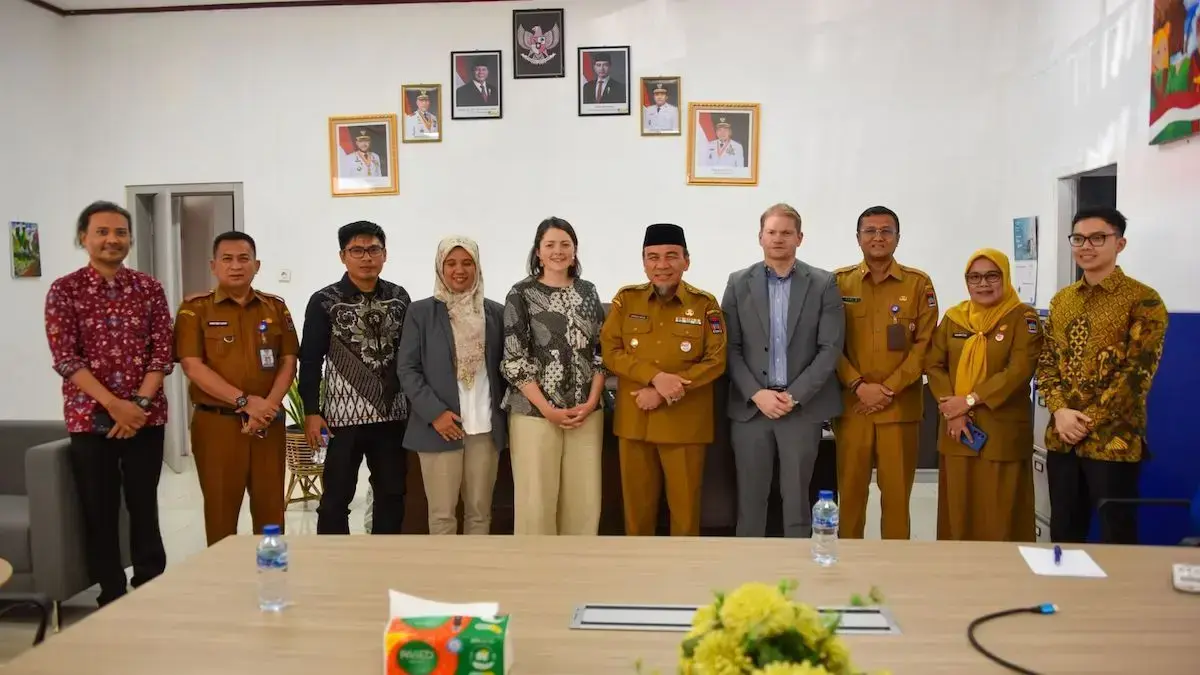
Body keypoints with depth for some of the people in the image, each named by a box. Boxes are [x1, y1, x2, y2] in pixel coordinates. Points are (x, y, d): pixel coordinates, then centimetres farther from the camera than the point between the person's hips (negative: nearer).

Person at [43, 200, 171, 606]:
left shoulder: (149, 288, 4)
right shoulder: (64, 290, -1)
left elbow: (162, 353, 0)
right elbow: (65, 358, -8)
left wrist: (140, 403, -13)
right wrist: (114, 404, -16)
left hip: (146, 416, 1)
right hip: (90, 418, -1)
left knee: (144, 508, 8)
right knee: (100, 513, 6)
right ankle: (112, 599, 20)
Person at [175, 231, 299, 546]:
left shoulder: (275, 307, 9)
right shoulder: (195, 308, 0)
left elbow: (289, 362, 5)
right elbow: (193, 366, -8)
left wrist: (268, 407, -10)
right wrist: (244, 401, -15)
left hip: (269, 424, 3)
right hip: (216, 423, -2)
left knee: (271, 507, 7)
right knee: (221, 508, 5)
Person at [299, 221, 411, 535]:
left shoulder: (400, 298, 5)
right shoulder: (324, 302, -3)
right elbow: (310, 361, -3)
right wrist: (311, 412, -8)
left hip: (392, 414, 3)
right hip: (343, 415, -3)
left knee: (392, 494, 10)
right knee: (336, 498, 3)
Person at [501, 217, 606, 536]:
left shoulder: (588, 292, 9)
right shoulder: (522, 294, -3)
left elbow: (601, 351, 9)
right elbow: (514, 359, -7)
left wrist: (591, 402, -4)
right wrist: (548, 409, -12)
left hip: (586, 412, 4)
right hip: (534, 413, -3)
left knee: (585, 500, 7)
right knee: (536, 501, 2)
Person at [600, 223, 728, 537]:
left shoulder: (706, 304, -1)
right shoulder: (626, 299, 4)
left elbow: (716, 361, -6)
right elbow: (610, 351, -1)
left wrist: (662, 392, -15)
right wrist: (656, 376, -17)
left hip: (686, 423, -1)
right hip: (633, 421, 2)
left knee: (685, 507, 7)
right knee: (637, 506, 11)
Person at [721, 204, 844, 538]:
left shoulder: (824, 284, 1)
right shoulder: (739, 283, 5)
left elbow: (830, 348, -4)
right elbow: (731, 348, 2)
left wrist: (794, 396, -10)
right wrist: (757, 394, -10)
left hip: (803, 407, -1)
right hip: (750, 406, 1)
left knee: (797, 498, 7)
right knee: (750, 497, 7)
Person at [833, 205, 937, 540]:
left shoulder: (919, 283, 3)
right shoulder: (839, 282, 5)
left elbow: (925, 343, -1)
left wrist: (889, 388, -10)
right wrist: (858, 386, -10)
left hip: (900, 406, 0)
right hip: (851, 404, 1)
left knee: (897, 491, 5)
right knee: (850, 489, 7)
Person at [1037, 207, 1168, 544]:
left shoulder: (1143, 300, -6)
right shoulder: (1061, 300, 12)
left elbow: (1138, 371, -12)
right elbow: (1046, 362, 9)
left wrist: (1089, 421, -15)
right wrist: (1060, 411, -7)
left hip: (1114, 440, -5)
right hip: (1062, 438, 5)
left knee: (1116, 538, 5)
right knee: (1063, 535, 13)